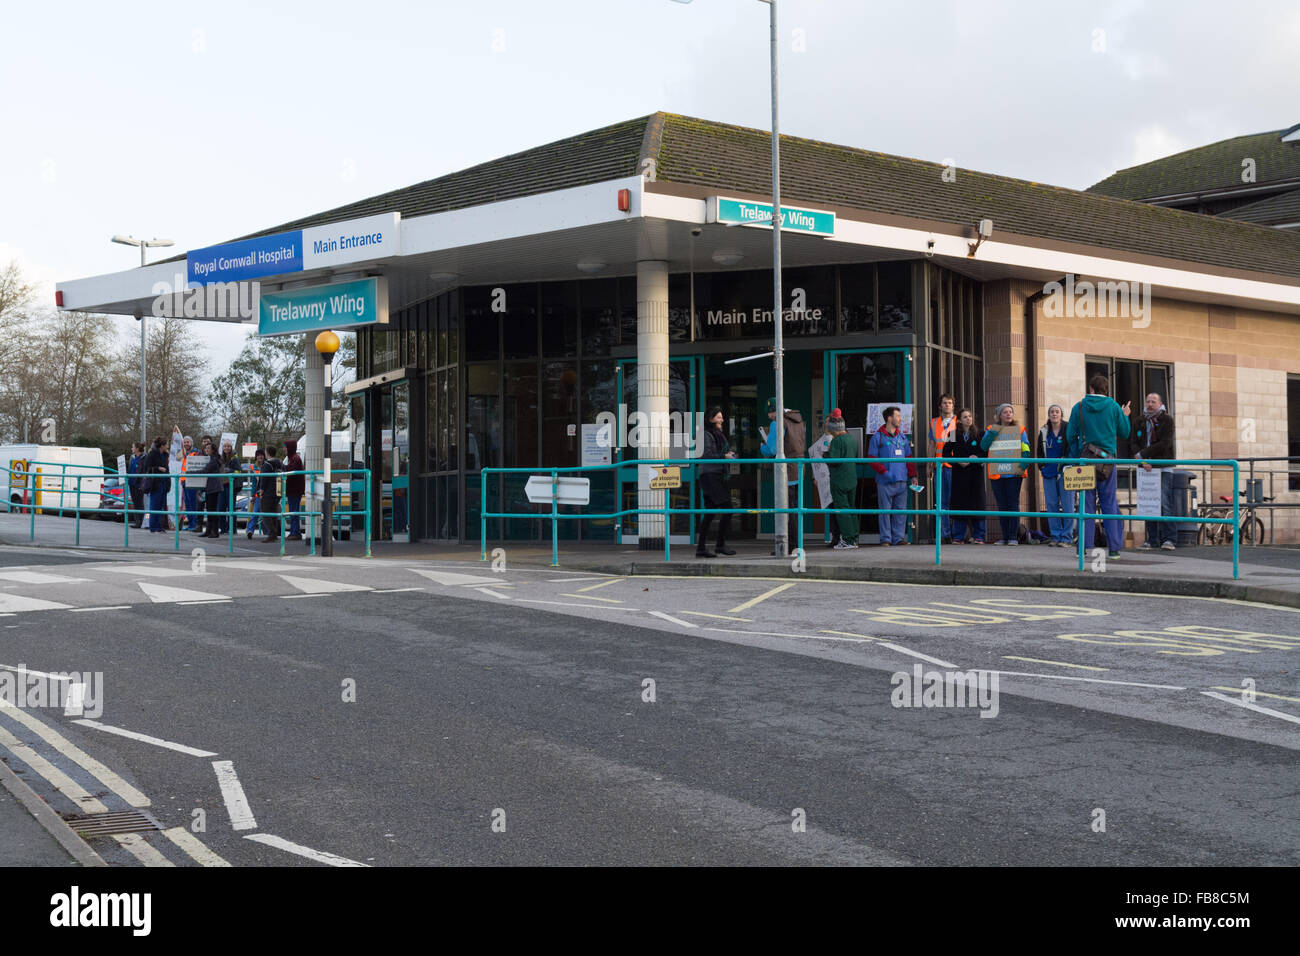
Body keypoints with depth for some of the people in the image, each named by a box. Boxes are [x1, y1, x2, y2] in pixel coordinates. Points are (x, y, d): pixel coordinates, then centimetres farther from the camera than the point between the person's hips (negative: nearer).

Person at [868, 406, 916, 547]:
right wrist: (884, 471, -13)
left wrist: (912, 475, 8)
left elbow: (909, 458, 17)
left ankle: (898, 538, 11)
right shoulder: (878, 437, -2)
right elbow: (872, 459, -4)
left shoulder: (902, 437, 15)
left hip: (901, 481, 5)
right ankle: (885, 539, 6)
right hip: (885, 482, -5)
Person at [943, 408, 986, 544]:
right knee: (959, 503, -1)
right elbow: (946, 453, 6)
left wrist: (974, 458, -13)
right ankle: (958, 537, 4)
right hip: (959, 473, 0)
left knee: (977, 503, -2)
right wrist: (958, 461, -8)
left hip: (976, 472, 0)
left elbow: (985, 452, 4)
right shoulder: (954, 435, 6)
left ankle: (978, 536, 4)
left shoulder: (979, 434, 5)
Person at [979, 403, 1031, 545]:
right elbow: (983, 446, -6)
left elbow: (1026, 451, 1)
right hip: (996, 473, 2)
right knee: (1002, 505, 5)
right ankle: (1004, 537, 10)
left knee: (1013, 504, -4)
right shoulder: (991, 430, 10)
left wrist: (1022, 466, -14)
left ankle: (1013, 536, -1)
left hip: (1014, 473, -2)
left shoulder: (1019, 430, 8)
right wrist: (995, 429, -8)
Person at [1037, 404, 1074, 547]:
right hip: (1049, 473, 4)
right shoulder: (1044, 431, 12)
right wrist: (1041, 467, 11)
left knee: (1067, 505, -5)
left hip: (1065, 472, -4)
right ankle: (1055, 537, 10)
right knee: (1051, 504, 4)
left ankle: (1067, 538, -1)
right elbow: (1040, 452, 21)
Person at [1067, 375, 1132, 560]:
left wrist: (1075, 457, 11)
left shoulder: (1079, 407, 0)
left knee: (1086, 502, 4)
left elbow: (1071, 435, 0)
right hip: (1107, 459, 0)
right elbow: (1124, 433, 8)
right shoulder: (1114, 407, 1)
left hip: (1085, 459, 0)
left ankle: (1086, 545, 1)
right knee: (1109, 502, 5)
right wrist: (1125, 416, 27)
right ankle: (1114, 547, 4)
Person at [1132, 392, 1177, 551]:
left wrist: (1142, 454, -10)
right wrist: (1143, 461, -11)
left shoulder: (1167, 420, 0)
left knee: (1164, 504, -11)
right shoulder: (1139, 422, 13)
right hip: (1146, 467, 4)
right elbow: (1134, 444, 6)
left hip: (1163, 468, -4)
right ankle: (1152, 540, 8)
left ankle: (1169, 539, -9)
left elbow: (1165, 444, -10)